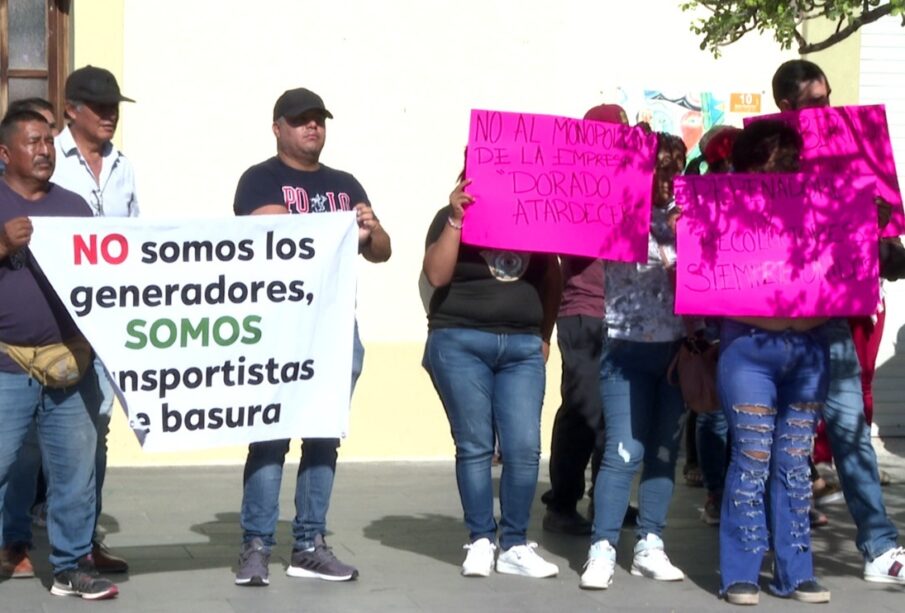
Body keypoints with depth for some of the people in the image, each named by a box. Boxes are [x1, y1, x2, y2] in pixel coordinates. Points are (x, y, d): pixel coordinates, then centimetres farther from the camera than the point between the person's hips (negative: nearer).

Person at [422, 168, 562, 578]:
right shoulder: (453, 217, 5)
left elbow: (552, 279, 20)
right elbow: (436, 275, -10)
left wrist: (545, 335, 14)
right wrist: (456, 219, -15)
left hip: (522, 347, 2)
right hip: (460, 343, -2)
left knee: (524, 447, -6)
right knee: (475, 446, -2)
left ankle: (515, 546, 3)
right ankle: (480, 541, 7)